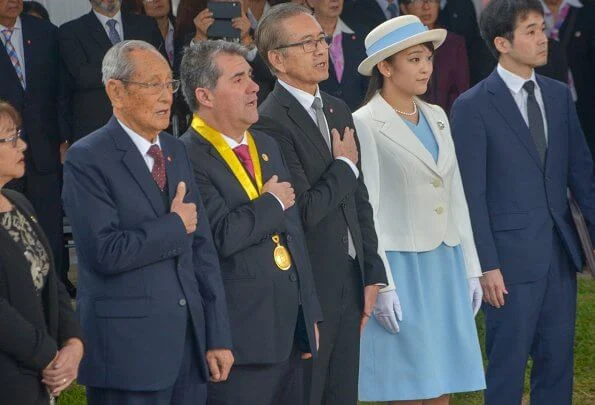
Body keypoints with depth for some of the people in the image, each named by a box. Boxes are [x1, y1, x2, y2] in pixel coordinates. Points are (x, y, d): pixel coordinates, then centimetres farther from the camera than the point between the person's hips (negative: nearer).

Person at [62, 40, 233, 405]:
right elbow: (107, 252, -20)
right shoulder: (87, 159, -9)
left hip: (189, 339, 6)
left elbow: (202, 248, 11)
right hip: (128, 346, -6)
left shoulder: (176, 151, 14)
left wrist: (218, 337, 7)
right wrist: (175, 226, -8)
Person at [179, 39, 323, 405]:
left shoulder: (267, 147, 15)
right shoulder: (188, 158, -13)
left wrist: (310, 314, 17)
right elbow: (222, 235, -25)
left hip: (290, 331, 8)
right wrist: (272, 204, -8)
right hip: (241, 333, -8)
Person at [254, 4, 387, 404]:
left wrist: (371, 274, 12)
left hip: (349, 282, 8)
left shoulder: (338, 111, 12)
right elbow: (304, 212, -22)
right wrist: (345, 166, -7)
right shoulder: (271, 123, -15)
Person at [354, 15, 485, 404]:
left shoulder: (436, 117, 12)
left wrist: (471, 269, 13)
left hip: (446, 267, 6)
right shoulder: (365, 124, -9)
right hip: (401, 269, -6)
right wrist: (380, 285, -14)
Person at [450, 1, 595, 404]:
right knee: (508, 368, 1)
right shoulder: (473, 107, -8)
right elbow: (472, 194, -8)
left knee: (558, 360, 9)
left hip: (561, 250, 5)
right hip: (513, 257, -5)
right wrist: (487, 265, -11)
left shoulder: (559, 95, 9)